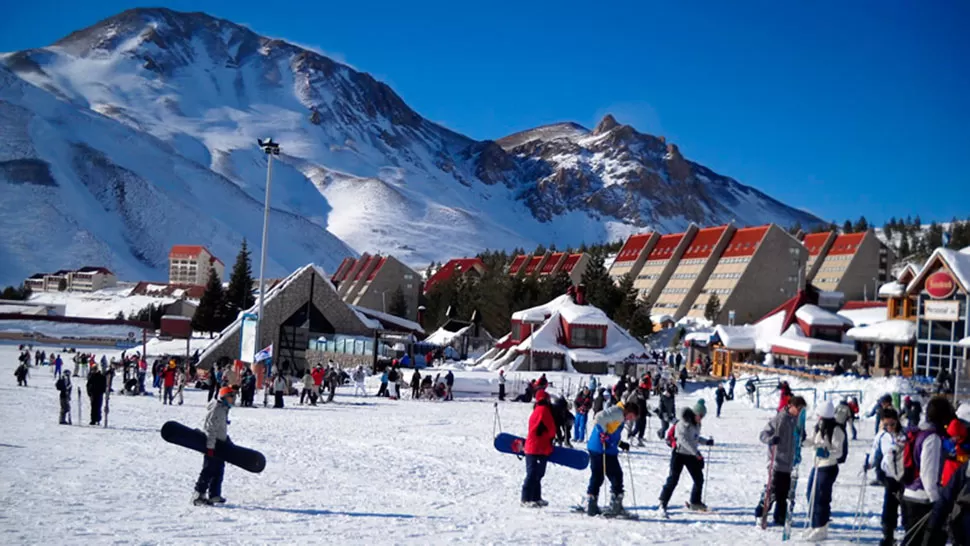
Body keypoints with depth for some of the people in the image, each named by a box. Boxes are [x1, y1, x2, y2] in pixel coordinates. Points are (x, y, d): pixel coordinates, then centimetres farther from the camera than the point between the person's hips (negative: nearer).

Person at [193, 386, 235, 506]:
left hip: (220, 443, 10)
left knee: (219, 470, 13)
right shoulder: (216, 409, -17)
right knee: (209, 470, -9)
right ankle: (198, 494, -5)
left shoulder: (223, 409, 14)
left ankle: (214, 495, 19)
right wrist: (210, 446, -23)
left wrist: (227, 441, 27)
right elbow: (211, 429, -21)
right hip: (213, 445, -10)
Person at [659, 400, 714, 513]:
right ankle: (663, 503, -3)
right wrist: (695, 452, -32)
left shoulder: (697, 424, 9)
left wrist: (706, 442, 9)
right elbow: (683, 439, -28)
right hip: (679, 454, -8)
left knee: (699, 479, 10)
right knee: (673, 479, -11)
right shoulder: (684, 423, -18)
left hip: (691, 455, 8)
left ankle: (695, 502, 27)